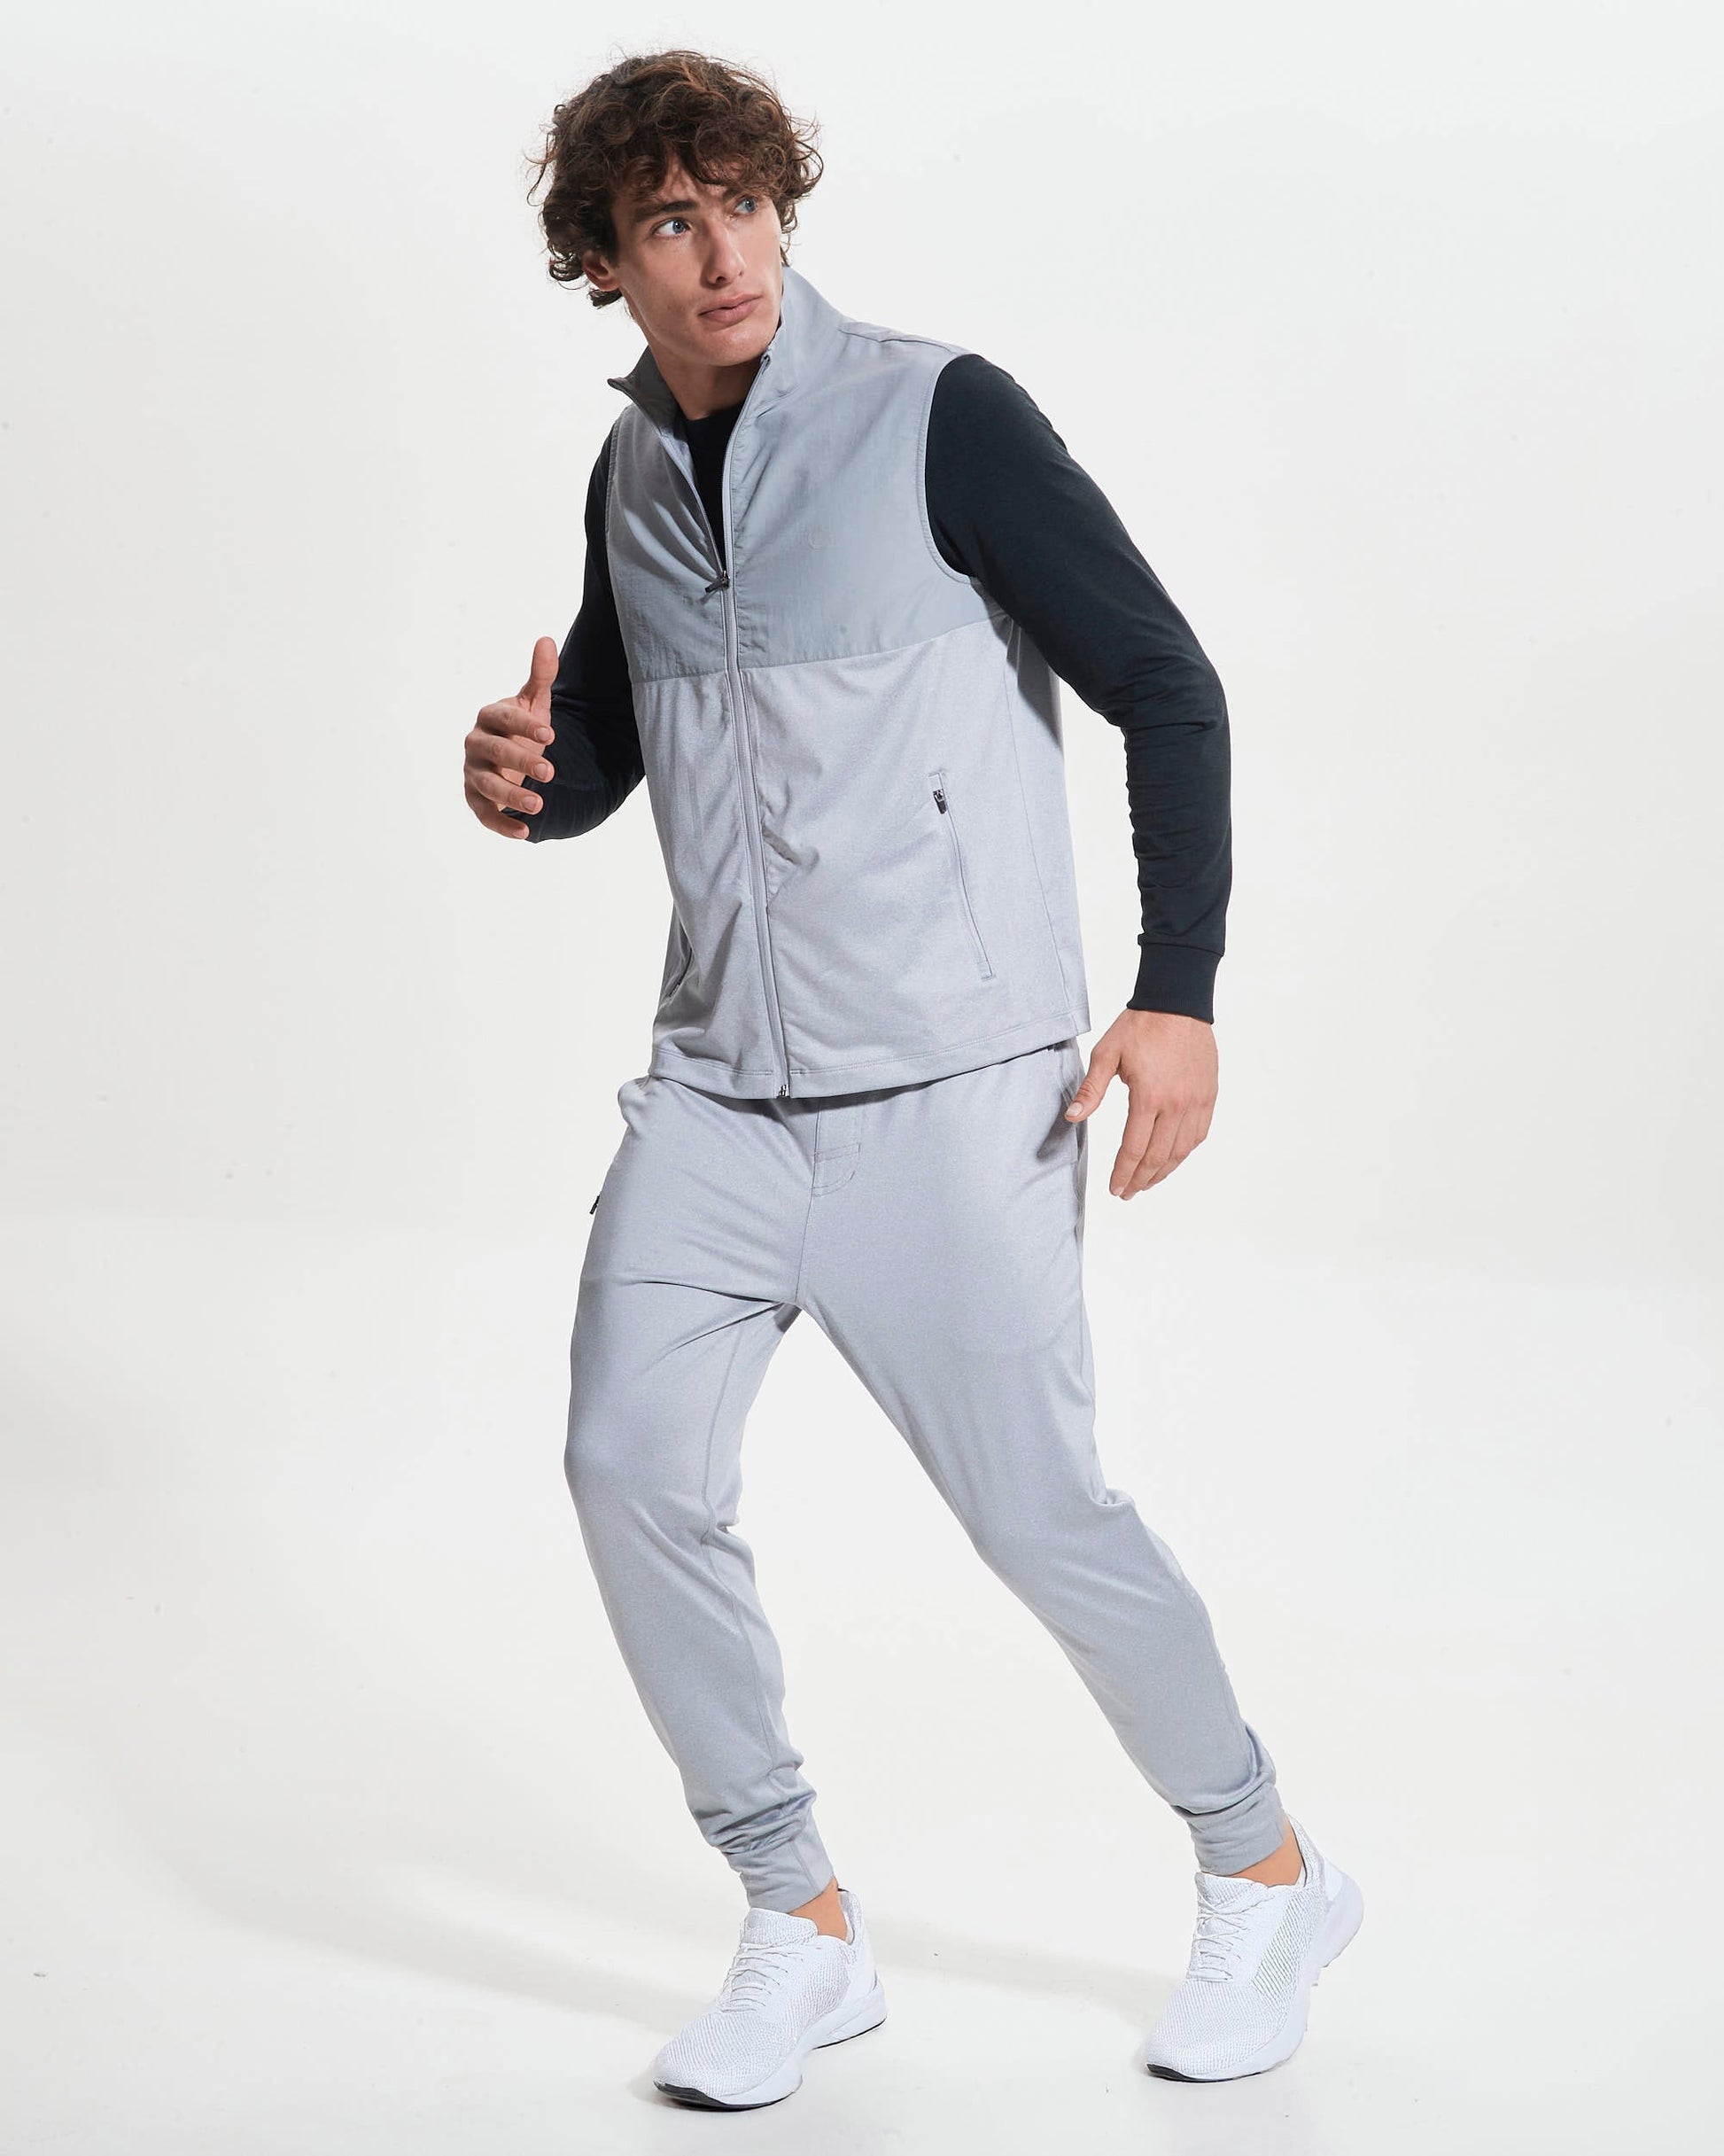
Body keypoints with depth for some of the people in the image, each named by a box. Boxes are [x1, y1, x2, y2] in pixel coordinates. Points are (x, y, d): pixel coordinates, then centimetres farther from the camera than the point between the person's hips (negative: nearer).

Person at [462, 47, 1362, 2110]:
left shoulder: (937, 414, -9)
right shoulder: (630, 474, 10)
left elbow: (1168, 688, -9)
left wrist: (1177, 992, -16)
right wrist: (525, 776, -2)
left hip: (950, 1080, -6)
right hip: (718, 1076, 6)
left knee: (1035, 1505, -3)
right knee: (633, 1465, -4)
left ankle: (1268, 1877, 22)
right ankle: (803, 1932, 13)